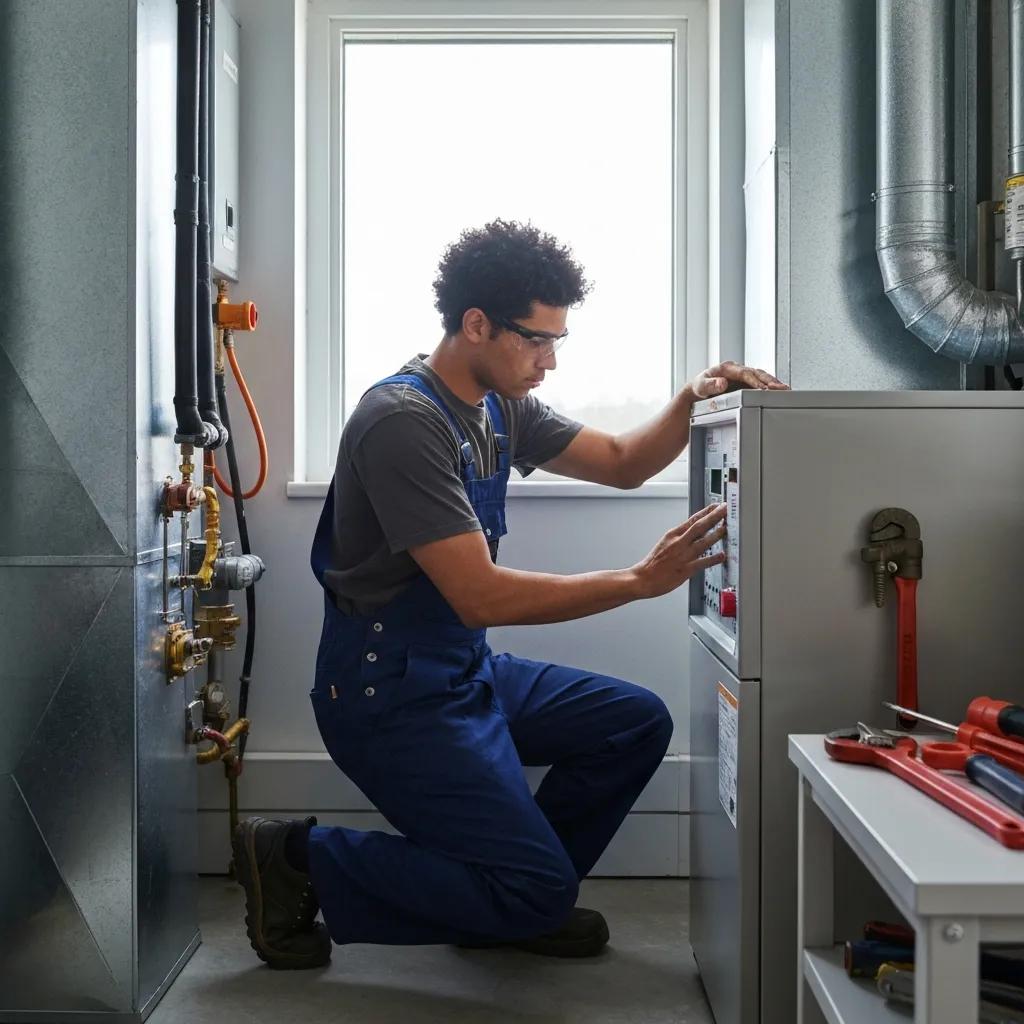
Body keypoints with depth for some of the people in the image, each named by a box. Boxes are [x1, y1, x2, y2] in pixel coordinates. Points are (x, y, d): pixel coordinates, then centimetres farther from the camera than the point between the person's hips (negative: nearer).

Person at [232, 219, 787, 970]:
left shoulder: (500, 406, 5)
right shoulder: (403, 421, -23)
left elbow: (622, 464, 14)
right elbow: (481, 596, -27)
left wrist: (692, 402, -5)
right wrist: (642, 580, -26)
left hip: (468, 673, 9)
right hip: (391, 695, -9)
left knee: (637, 723, 6)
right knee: (542, 886, -11)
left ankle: (521, 901, 15)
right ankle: (300, 861, 0)